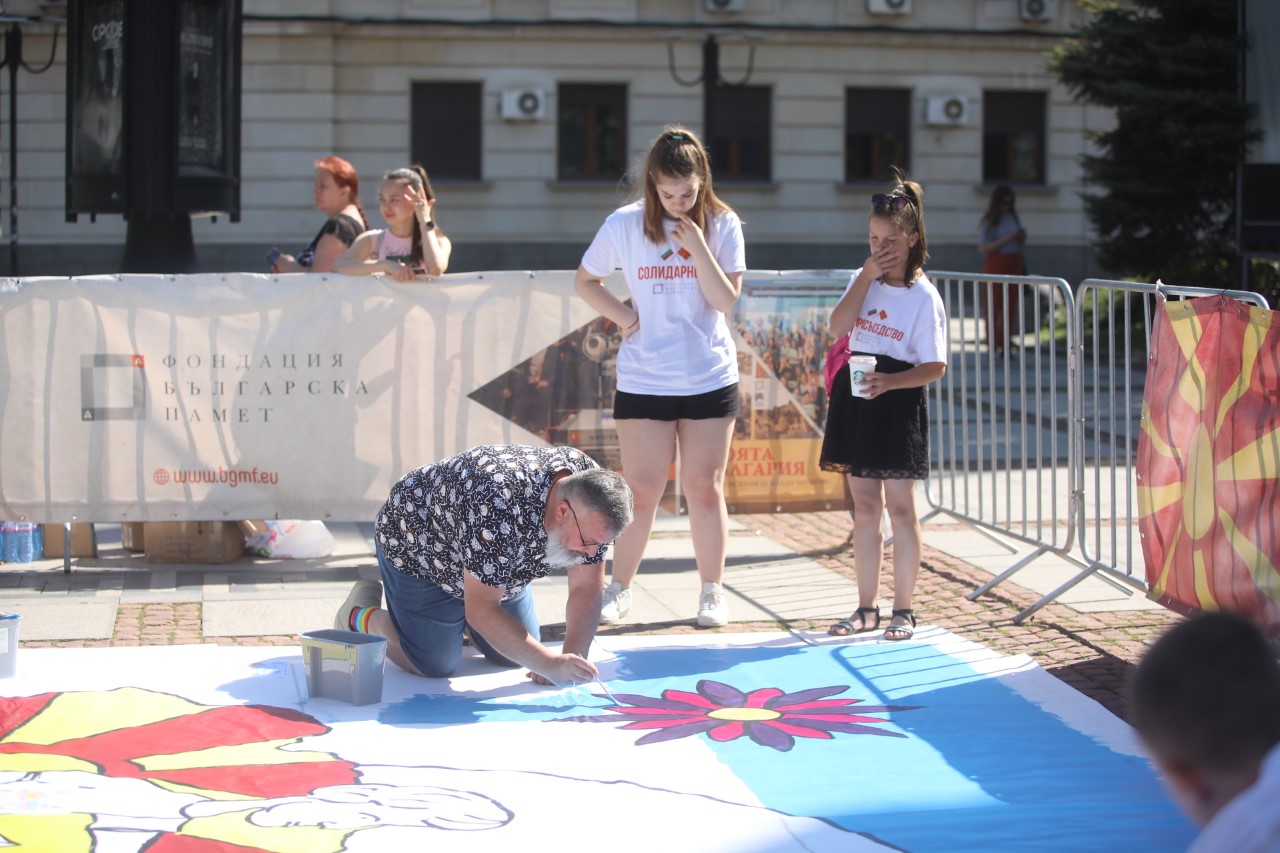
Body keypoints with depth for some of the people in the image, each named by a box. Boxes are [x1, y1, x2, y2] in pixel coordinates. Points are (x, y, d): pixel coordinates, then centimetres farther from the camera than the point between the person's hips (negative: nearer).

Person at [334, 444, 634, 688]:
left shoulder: (589, 505, -25)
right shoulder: (501, 510, -45)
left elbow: (587, 589, -16)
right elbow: (482, 612, -38)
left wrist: (574, 656, -30)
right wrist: (549, 664, -41)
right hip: (415, 543, -7)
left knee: (515, 656, 4)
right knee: (434, 667, -10)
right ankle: (362, 615, 15)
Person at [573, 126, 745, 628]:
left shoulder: (722, 225, -3)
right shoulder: (624, 224, -3)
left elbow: (726, 300, -9)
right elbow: (584, 280, 8)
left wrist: (698, 247, -20)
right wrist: (622, 315, -6)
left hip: (711, 379, 0)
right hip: (643, 382, 0)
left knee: (705, 489, 6)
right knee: (641, 491, 4)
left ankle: (713, 592, 17)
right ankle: (619, 590, 17)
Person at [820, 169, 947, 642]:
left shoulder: (923, 296, -9)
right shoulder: (862, 280, 7)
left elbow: (935, 366, -11)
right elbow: (838, 326, -8)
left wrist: (890, 382, -27)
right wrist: (866, 275, -12)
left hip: (898, 403, -5)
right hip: (855, 399, 5)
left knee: (899, 508, 0)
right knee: (864, 507, 10)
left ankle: (903, 610, 9)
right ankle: (867, 607, 18)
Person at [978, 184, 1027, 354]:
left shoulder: (1013, 216, 9)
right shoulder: (989, 220, -6)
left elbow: (1021, 244, 17)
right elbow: (985, 247, -12)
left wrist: (1022, 237, -6)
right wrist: (1006, 239, -18)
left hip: (1014, 263, 5)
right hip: (996, 263, -5)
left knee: (1011, 305, 4)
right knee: (994, 304, -4)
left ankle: (1006, 345, 10)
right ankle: (994, 346, -1)